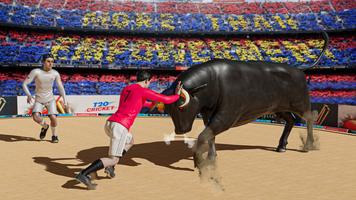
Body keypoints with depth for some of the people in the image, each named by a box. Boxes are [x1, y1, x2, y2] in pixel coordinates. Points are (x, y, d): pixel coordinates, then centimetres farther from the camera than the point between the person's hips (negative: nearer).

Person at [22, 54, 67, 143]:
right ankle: (45, 126, 12)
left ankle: (54, 136, 12)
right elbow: (24, 84, -16)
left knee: (53, 117, -16)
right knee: (35, 116, -23)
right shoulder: (36, 72, -17)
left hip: (50, 99, 1)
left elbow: (60, 87, 1)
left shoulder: (55, 73, -10)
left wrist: (64, 100, -4)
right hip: (38, 100, -1)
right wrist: (28, 95, -33)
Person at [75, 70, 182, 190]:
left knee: (130, 141, 31)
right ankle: (83, 174, -19)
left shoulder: (126, 89, 23)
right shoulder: (144, 91, 1)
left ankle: (110, 166, 17)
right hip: (120, 126, -8)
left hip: (109, 123, 8)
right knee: (113, 159, -6)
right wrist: (177, 95, 23)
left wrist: (151, 104, 54)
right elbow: (167, 100, 4)